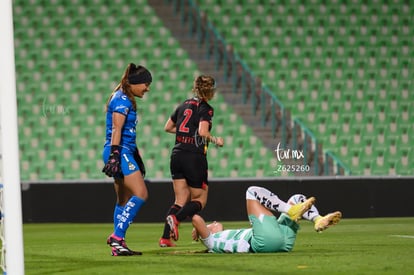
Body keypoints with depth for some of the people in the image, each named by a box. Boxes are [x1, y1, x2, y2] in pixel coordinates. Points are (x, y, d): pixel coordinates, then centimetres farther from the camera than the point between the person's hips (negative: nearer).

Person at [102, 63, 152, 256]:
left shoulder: (126, 100, 20)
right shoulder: (122, 99, -10)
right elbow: (116, 129, -18)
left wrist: (137, 159, 28)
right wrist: (114, 155, -25)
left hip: (126, 153, 11)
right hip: (120, 152, -11)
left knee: (124, 201, 10)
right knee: (140, 194, -16)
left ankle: (118, 246, 10)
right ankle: (117, 237, -18)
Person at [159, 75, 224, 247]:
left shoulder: (184, 105, 12)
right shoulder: (206, 109, -8)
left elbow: (168, 127, 19)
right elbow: (202, 132, -22)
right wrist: (216, 140, -5)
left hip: (177, 155, 6)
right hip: (195, 158, -6)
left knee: (181, 200, 11)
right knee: (200, 199, 6)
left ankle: (165, 238, -4)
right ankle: (176, 218, -22)